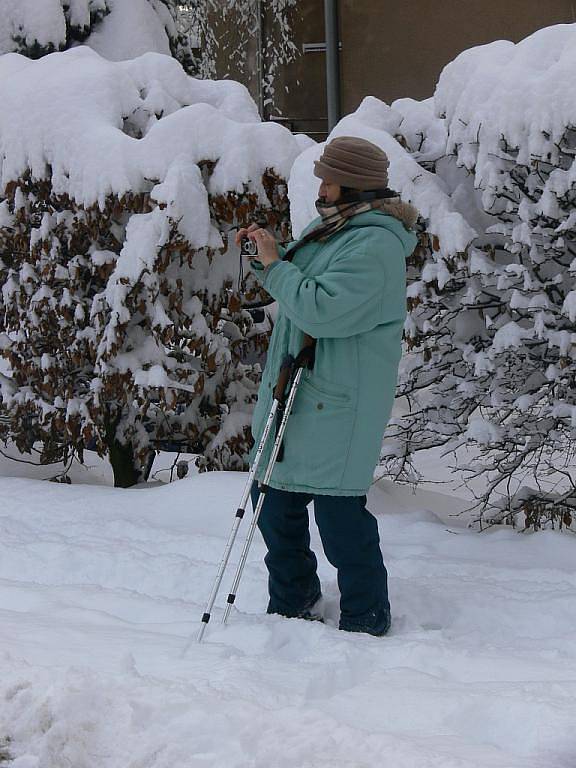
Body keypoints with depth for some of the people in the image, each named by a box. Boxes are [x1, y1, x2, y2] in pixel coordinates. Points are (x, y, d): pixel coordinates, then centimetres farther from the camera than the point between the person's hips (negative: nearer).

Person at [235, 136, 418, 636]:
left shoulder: (375, 247, -20)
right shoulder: (335, 229, 13)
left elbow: (321, 309, -28)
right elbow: (302, 289, 25)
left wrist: (274, 266, -17)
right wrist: (269, 256, 8)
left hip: (336, 408, -11)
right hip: (294, 397, 11)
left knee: (340, 517, -5)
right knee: (275, 504, 18)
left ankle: (366, 623, 9)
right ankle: (293, 605, 34)